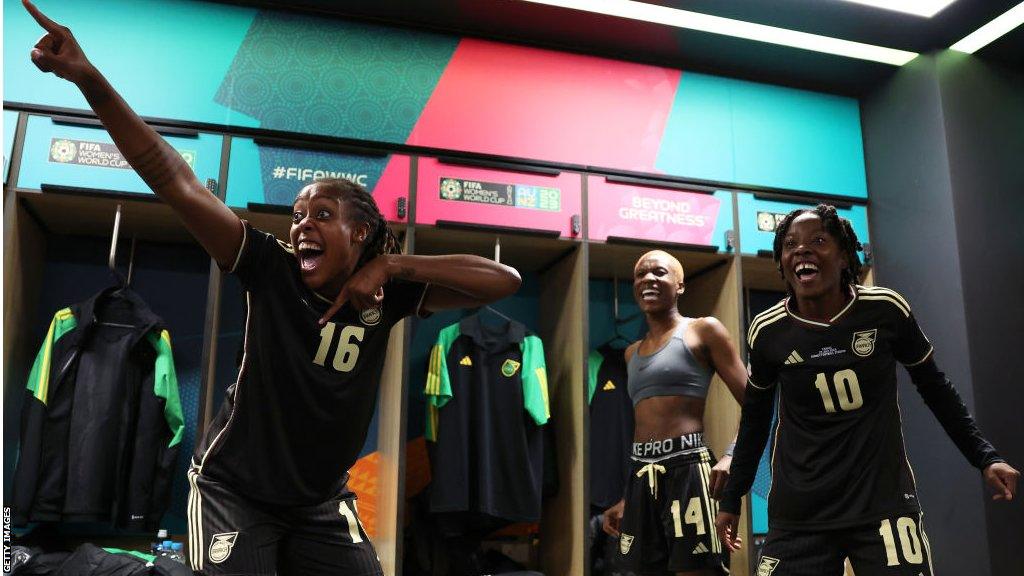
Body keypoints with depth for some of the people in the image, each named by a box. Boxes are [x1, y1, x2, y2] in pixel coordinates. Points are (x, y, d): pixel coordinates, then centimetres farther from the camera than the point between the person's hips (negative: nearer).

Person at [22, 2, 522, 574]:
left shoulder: (387, 295, -9)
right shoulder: (272, 269, -14)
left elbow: (505, 279, -16)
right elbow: (178, 183, -23)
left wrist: (391, 265, -22)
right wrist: (88, 77, -30)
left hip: (323, 501, 2)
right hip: (235, 489, -2)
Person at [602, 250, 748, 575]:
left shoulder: (703, 331, 2)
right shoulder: (632, 352, 20)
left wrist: (732, 457, -22)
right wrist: (626, 500, 20)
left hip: (687, 470, -6)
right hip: (641, 477, 6)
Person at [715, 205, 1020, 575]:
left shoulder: (885, 310, -8)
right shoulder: (768, 331, -5)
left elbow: (933, 387, 9)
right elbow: (755, 416, 9)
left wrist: (984, 456, 7)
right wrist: (732, 498, 13)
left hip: (884, 503, 0)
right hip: (798, 516, 1)